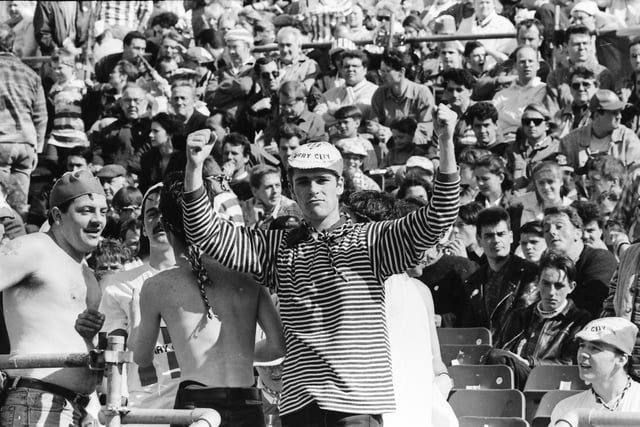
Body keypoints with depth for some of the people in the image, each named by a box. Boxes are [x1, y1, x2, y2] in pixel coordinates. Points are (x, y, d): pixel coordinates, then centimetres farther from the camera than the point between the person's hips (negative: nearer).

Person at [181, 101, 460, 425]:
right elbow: (206, 234, 9)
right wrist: (194, 169, -6)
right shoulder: (280, 248, 12)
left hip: (359, 400, -3)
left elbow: (439, 217, -5)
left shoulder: (370, 241, 5)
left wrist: (445, 143, -17)